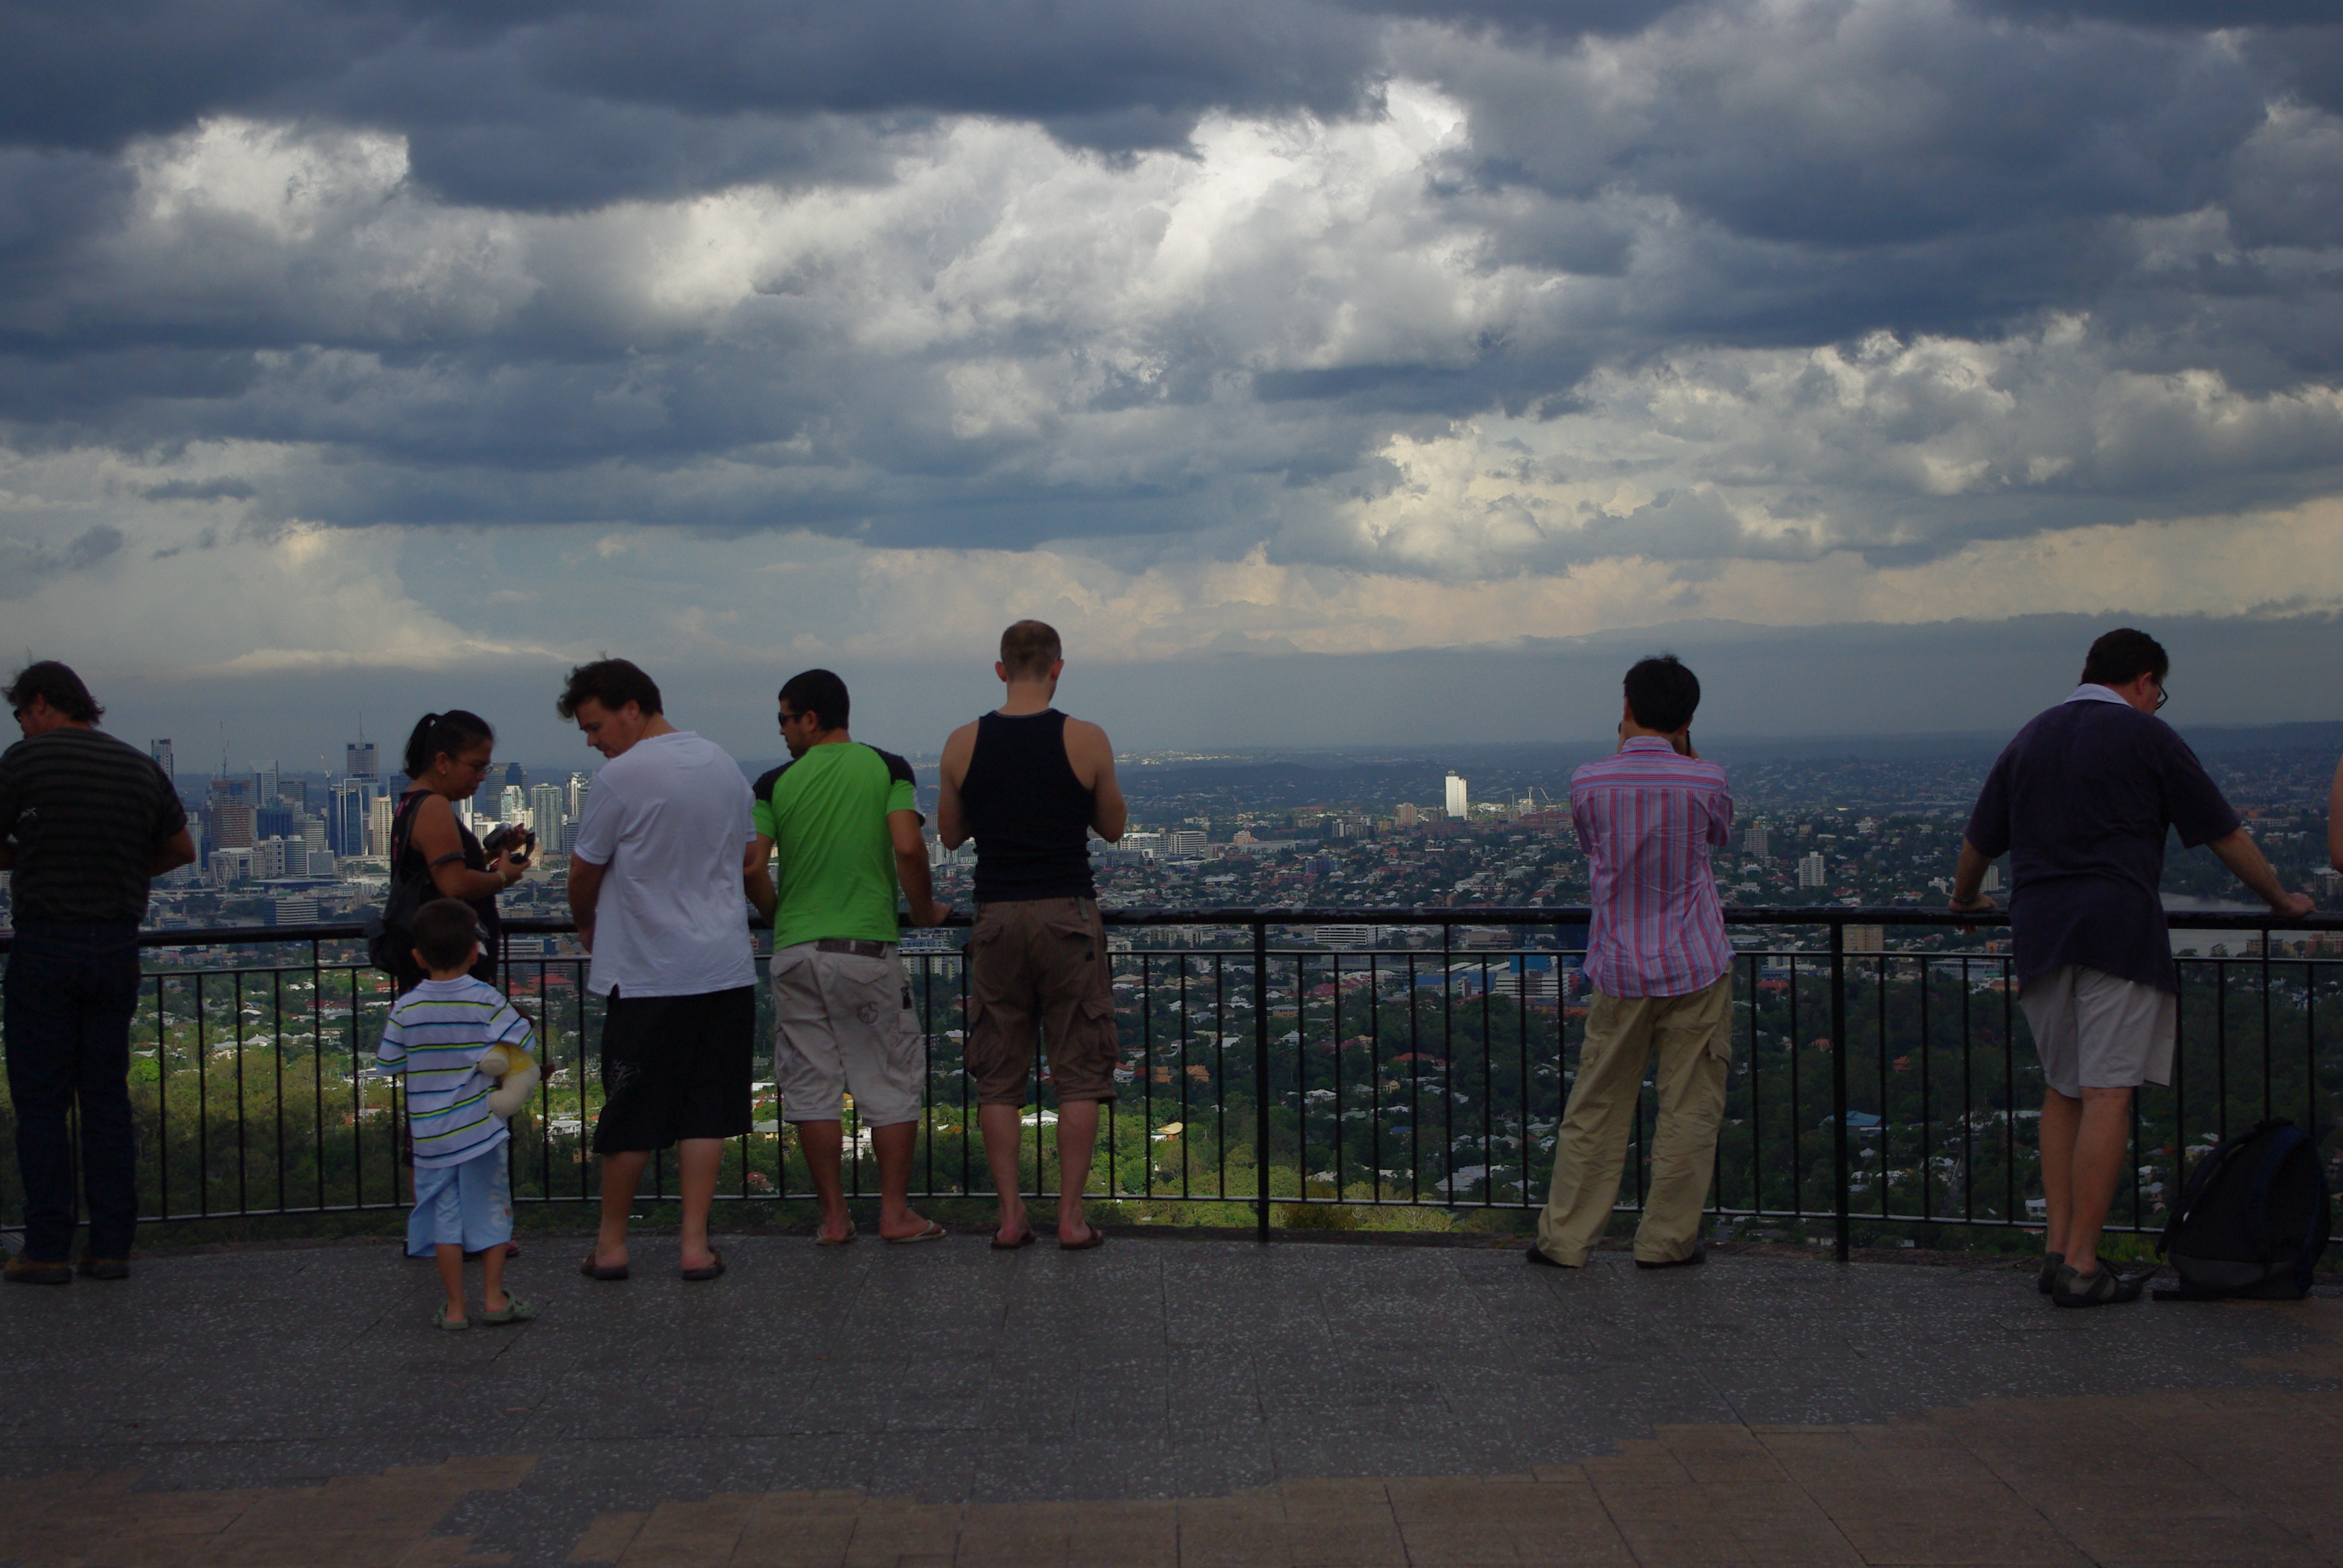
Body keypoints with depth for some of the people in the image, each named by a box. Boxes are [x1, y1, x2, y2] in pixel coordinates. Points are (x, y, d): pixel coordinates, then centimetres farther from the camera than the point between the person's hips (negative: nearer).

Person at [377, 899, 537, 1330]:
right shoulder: (486, 999, -8)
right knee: (491, 1211, 11)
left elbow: (392, 1063, 2)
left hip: (430, 1133, 2)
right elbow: (511, 1051, -12)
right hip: (482, 1128, -1)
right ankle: (494, 1298, 14)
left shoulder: (406, 1008, -3)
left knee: (445, 1217, 7)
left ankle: (456, 1307, 10)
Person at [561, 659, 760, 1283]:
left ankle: (611, 1243, 16)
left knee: (631, 1115, 6)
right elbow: (748, 858, 19)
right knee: (706, 1109, 7)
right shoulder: (723, 765, 8)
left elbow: (584, 873, -1)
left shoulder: (621, 779, -12)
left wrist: (588, 926, 18)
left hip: (648, 974, -5)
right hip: (727, 967, 5)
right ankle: (696, 1243, 6)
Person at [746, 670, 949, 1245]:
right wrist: (924, 910, 3)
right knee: (890, 1082, 8)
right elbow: (908, 849, -12)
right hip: (868, 948, -1)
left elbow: (750, 866, -4)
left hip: (795, 952, 1)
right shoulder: (887, 769, 0)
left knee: (812, 1085, 8)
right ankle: (895, 1212, 7)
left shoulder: (776, 783, 3)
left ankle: (834, 1216, 10)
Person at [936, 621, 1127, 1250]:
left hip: (997, 916, 2)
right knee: (1080, 1072, 5)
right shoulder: (1086, 740, -6)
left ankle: (1010, 1215, 7)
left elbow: (949, 834, 10)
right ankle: (1071, 1216, 4)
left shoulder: (964, 744, 0)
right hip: (1068, 914, -2)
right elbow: (1113, 828, 5)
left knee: (998, 1075, 9)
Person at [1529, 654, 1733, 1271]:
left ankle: (1565, 1237, 15)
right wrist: (1684, 758, 12)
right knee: (1689, 1109, 8)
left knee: (1595, 1110, 10)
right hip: (1697, 968, -1)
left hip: (1619, 970, 2)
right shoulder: (1706, 781, -9)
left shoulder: (1589, 784, -7)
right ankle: (1667, 1239, 12)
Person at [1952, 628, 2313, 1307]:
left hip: (2039, 928, 6)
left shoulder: (2031, 737, 17)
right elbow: (2225, 835, 7)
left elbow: (1979, 840, 23)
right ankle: (2080, 1267, -10)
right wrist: (2282, 900, 21)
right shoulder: (2145, 737, 3)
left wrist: (1965, 900, 42)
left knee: (2062, 1091, 15)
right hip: (2118, 926, -5)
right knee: (2107, 1096, -7)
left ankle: (2057, 1248, 9)